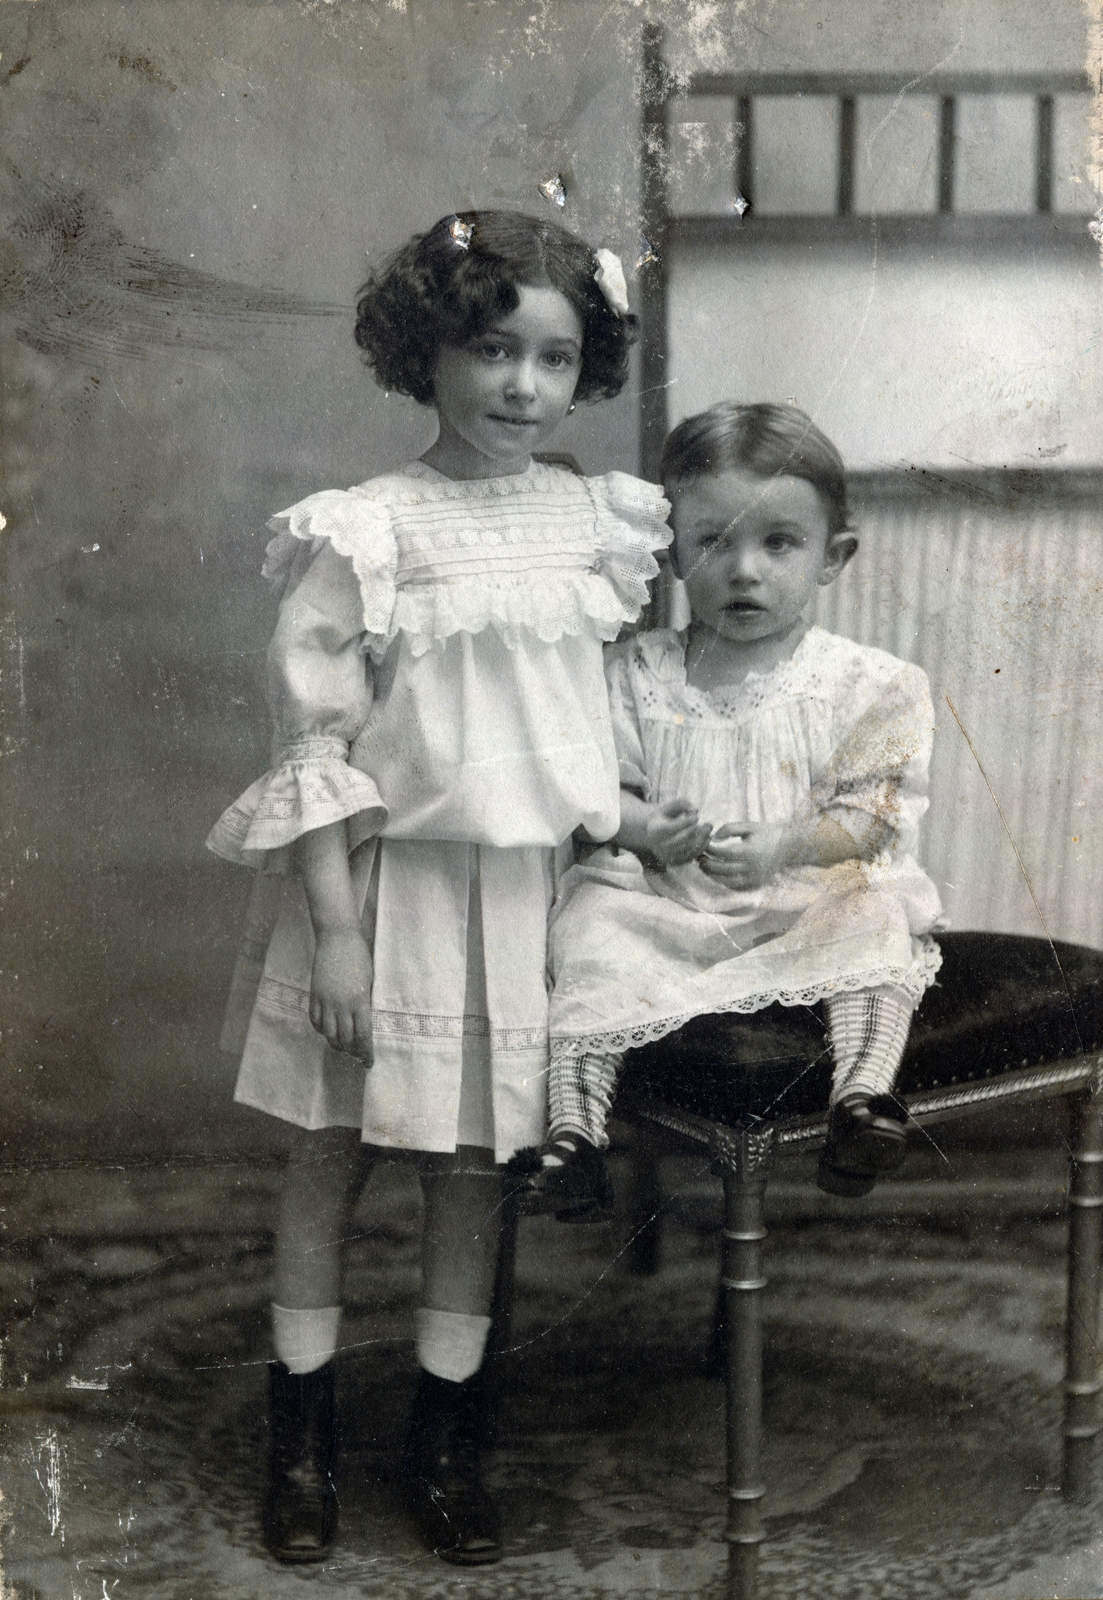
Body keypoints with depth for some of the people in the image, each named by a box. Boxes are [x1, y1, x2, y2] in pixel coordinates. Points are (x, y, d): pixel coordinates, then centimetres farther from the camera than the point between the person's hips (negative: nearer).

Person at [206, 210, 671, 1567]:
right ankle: (301, 1430, 26)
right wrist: (334, 924, -14)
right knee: (332, 1151, 9)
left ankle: (444, 1438, 27)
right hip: (384, 882, -3)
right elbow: (313, 739, -11)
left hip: (528, 885, 3)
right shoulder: (365, 532, -11)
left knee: (473, 1161, 12)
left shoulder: (605, 520, 2)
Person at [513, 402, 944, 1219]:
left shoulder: (868, 684, 0)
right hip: (667, 904, 1)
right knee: (593, 916, -23)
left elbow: (873, 814, -6)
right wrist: (649, 830, -19)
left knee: (877, 915, -27)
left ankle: (864, 1092, -37)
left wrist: (781, 846, -22)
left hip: (808, 902, -1)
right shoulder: (639, 674, 5)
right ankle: (572, 1125, -26)